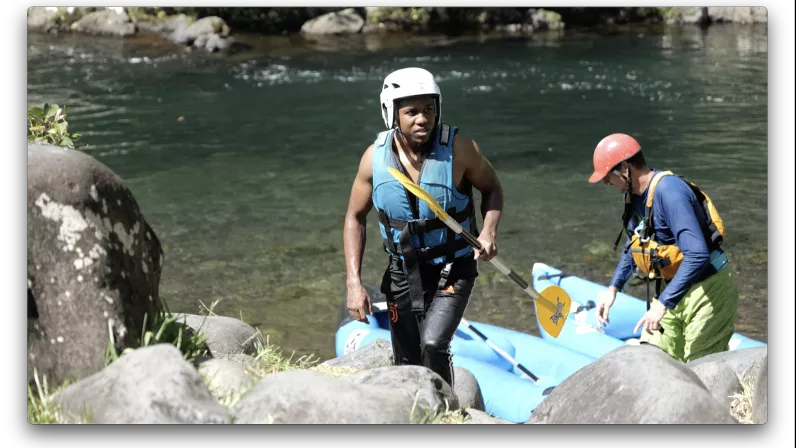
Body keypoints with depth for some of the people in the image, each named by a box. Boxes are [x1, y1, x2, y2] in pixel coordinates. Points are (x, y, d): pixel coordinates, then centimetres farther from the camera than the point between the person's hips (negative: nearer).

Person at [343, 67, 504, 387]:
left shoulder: (458, 148, -18)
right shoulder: (375, 157, -12)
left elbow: (491, 188, 0)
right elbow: (355, 217, 0)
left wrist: (489, 232, -19)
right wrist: (354, 283, -7)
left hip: (453, 270, -3)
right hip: (403, 272, 3)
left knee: (433, 345, -24)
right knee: (407, 367, 12)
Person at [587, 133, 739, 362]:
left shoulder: (669, 191, -26)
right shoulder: (634, 195, 3)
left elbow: (697, 255, -34)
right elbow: (633, 244, 21)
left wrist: (663, 304, -35)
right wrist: (613, 288, 12)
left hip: (707, 291, -9)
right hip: (673, 288, 9)